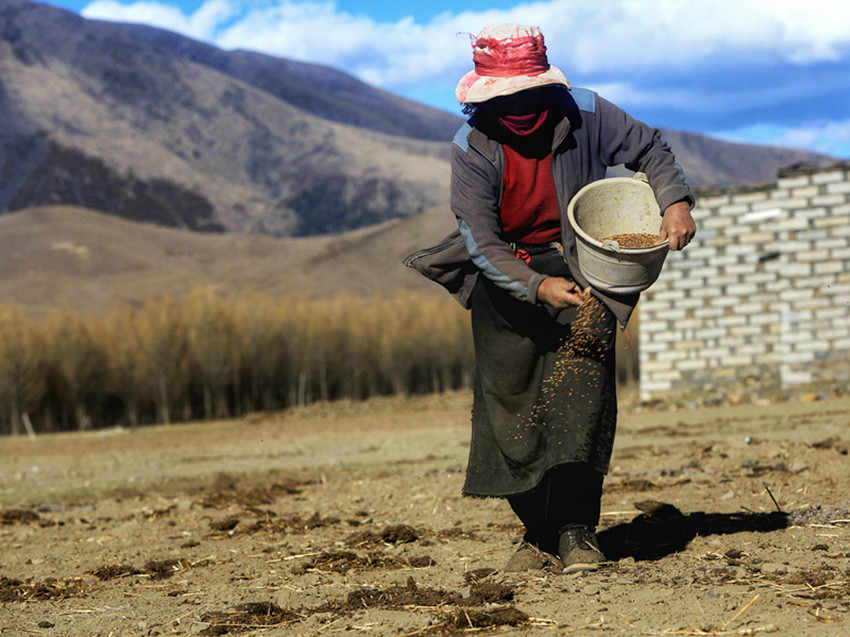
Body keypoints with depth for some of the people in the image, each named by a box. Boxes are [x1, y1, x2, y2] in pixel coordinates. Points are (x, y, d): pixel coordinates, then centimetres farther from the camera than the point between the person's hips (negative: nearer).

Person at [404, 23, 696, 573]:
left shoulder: (584, 115, -13)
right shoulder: (471, 147, -16)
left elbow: (649, 148, 3)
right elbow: (482, 243, -22)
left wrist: (675, 200, -16)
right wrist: (538, 287, -36)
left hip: (580, 267, -1)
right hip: (506, 278, 1)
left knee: (581, 389, -19)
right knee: (510, 402, 2)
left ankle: (576, 530, -17)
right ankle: (538, 531, 18)